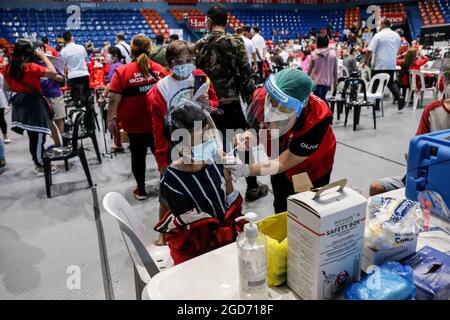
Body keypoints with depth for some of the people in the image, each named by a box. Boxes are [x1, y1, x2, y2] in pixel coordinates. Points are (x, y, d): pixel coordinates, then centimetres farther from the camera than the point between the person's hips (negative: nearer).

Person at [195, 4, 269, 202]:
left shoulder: (199, 46, 3)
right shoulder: (236, 43, -5)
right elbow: (245, 75, -7)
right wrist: (251, 100, 2)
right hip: (230, 102, -3)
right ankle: (252, 188, 20)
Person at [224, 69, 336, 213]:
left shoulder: (315, 121, -42)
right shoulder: (263, 96, -33)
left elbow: (283, 163, -36)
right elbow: (255, 129, -16)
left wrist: (246, 170, -50)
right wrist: (247, 138, -41)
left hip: (312, 169, -3)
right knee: (280, 211, 24)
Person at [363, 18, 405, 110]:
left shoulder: (378, 35, -9)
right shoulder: (396, 35, 10)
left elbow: (369, 51, -15)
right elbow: (398, 50, 19)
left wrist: (366, 61, -3)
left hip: (379, 65, -6)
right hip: (392, 65, 6)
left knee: (376, 84, 3)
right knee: (391, 82, 20)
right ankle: (399, 97, 0)